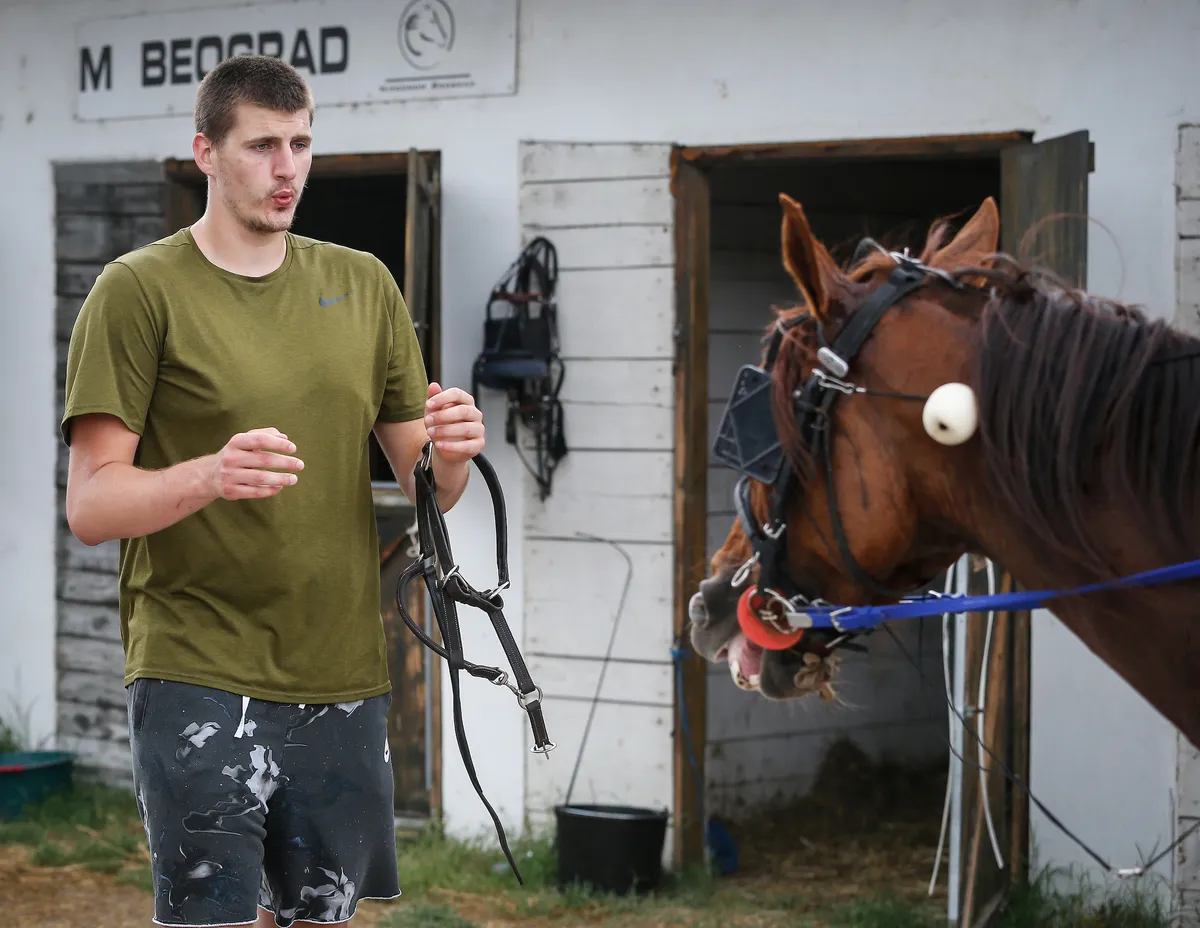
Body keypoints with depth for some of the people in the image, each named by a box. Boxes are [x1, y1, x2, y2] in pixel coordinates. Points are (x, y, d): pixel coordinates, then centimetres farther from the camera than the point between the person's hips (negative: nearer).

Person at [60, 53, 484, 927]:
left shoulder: (363, 283, 12)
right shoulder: (139, 289, -2)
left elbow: (426, 488, 14)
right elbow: (90, 507, -9)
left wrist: (451, 452, -10)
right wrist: (208, 476, -27)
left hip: (343, 682, 5)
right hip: (199, 681, -4)